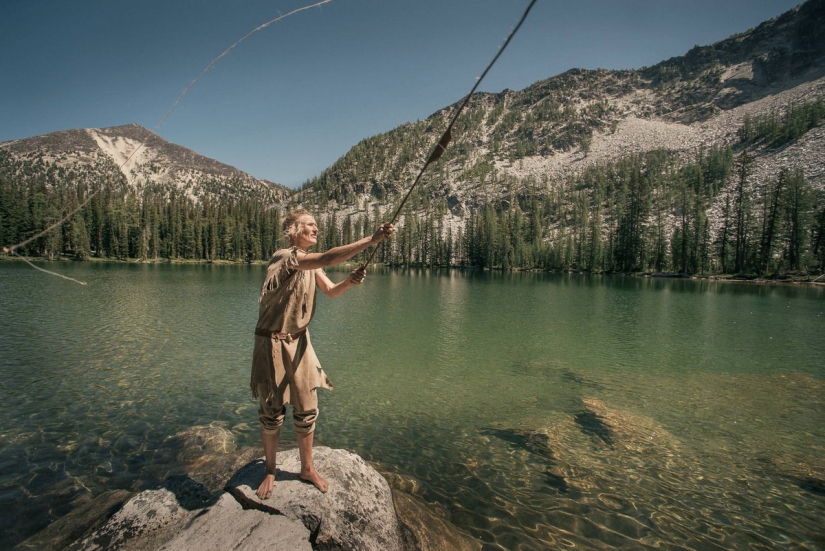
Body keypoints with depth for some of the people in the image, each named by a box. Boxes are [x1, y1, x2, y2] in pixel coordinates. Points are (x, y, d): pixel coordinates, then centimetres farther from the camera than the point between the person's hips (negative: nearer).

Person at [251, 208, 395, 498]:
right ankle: (270, 472, 29)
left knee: (307, 410, 10)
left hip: (299, 341, 7)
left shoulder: (310, 262, 7)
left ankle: (307, 468, 28)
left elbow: (331, 291, 1)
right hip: (272, 343, -6)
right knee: (272, 413, 8)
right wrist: (372, 239, -38)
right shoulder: (284, 257, -20)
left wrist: (349, 281, -21)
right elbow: (328, 258, -35)